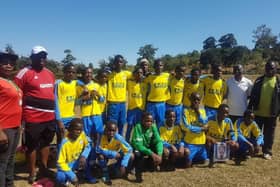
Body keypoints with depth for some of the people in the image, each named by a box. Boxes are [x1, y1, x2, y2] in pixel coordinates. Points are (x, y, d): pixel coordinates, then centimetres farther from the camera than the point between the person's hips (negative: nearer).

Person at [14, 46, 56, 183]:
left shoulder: (50, 73, 13)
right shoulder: (25, 73, -8)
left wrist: (55, 113, 20)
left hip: (50, 117, 7)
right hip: (33, 118, -7)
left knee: (46, 143, 18)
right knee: (32, 145, 5)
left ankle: (44, 169, 36)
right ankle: (32, 173, 22)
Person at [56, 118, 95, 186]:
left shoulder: (82, 134, -17)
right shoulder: (64, 143, -28)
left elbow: (88, 145, -2)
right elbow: (60, 162, -24)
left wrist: (84, 156, -24)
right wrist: (72, 176, -31)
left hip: (77, 161, 5)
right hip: (67, 164, -5)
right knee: (60, 178, -34)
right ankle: (67, 176, 5)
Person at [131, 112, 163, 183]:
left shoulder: (153, 126, -16)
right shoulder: (138, 127, -29)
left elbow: (158, 141, -19)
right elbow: (137, 144, -35)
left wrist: (159, 154, -37)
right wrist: (151, 154, -42)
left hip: (148, 147, 5)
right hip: (138, 148, -4)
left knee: (160, 151, -21)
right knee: (138, 154, -37)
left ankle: (153, 166, 9)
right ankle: (138, 174, -14)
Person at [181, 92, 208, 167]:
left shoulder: (202, 110, 6)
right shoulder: (186, 111, -9)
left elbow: (205, 123, -6)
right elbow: (186, 127, -16)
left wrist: (198, 112, -12)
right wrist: (201, 129, -9)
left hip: (201, 142, 5)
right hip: (190, 142, -5)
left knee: (205, 162, 12)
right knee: (188, 164, -7)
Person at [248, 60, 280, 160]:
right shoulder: (259, 80, 2)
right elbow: (253, 95, 4)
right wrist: (249, 109, 1)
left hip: (271, 113, -1)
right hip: (258, 112, 1)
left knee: (269, 133, 10)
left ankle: (267, 152, 23)